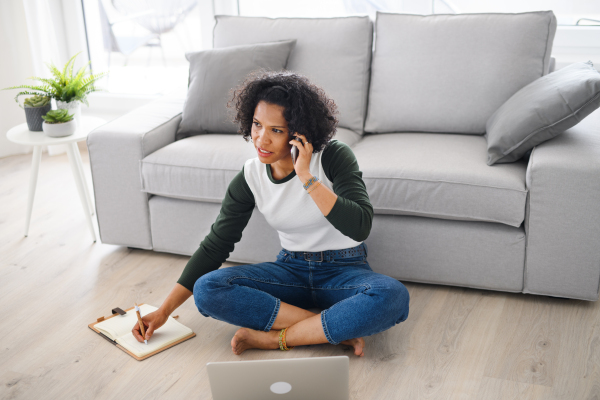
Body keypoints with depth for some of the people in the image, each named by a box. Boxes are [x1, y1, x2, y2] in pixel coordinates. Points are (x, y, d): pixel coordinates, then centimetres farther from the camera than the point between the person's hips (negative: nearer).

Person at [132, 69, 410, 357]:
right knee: (207, 290, -22)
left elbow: (359, 227, -28)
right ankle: (337, 329, -22)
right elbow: (215, 245, -1)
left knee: (392, 296, -37)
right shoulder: (250, 177, -6)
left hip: (345, 270, -3)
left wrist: (306, 177, -30)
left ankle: (275, 338, -24)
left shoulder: (333, 157, -16)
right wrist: (164, 311, -4)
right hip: (292, 270, 3)